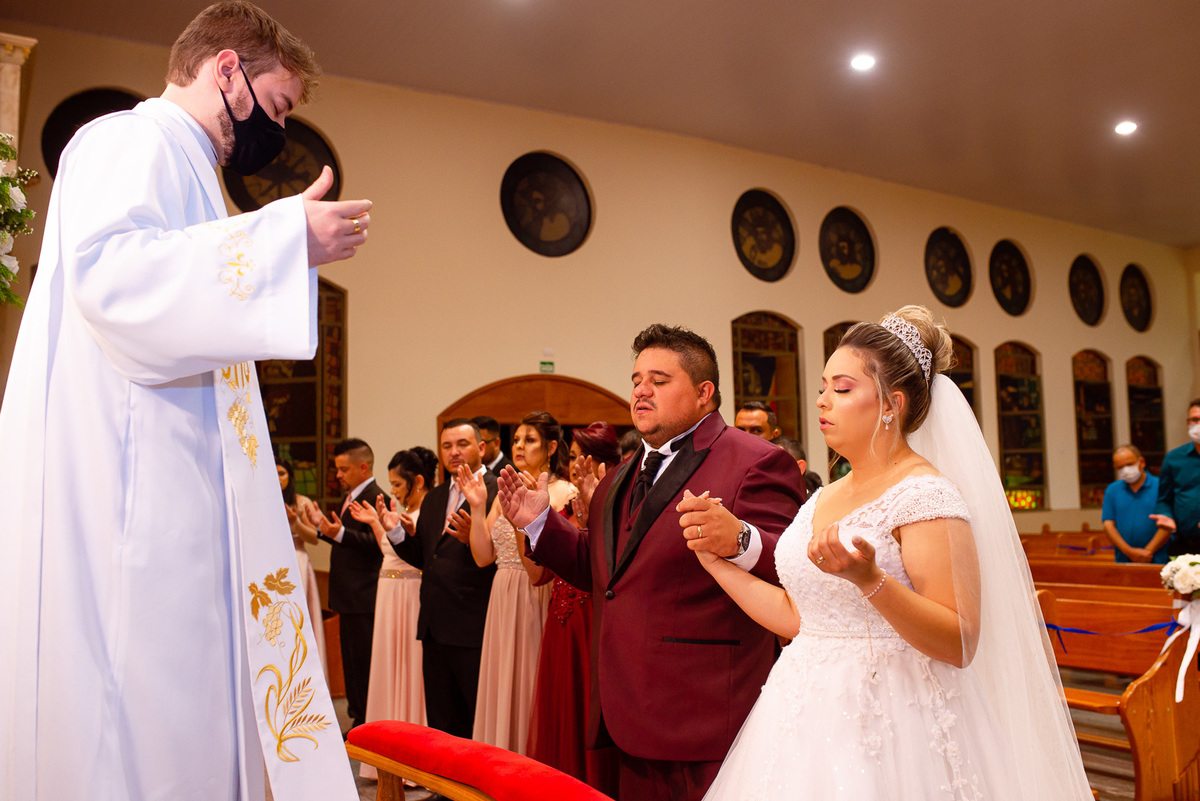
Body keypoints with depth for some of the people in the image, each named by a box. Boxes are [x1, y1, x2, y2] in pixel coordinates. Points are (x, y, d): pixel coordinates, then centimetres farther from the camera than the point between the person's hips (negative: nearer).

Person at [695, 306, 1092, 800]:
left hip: (886, 732, -7)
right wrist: (719, 562, 7)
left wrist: (869, 579, -33)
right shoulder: (824, 499, 9)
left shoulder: (925, 495, -14)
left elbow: (960, 644, -19)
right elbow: (798, 618, 11)